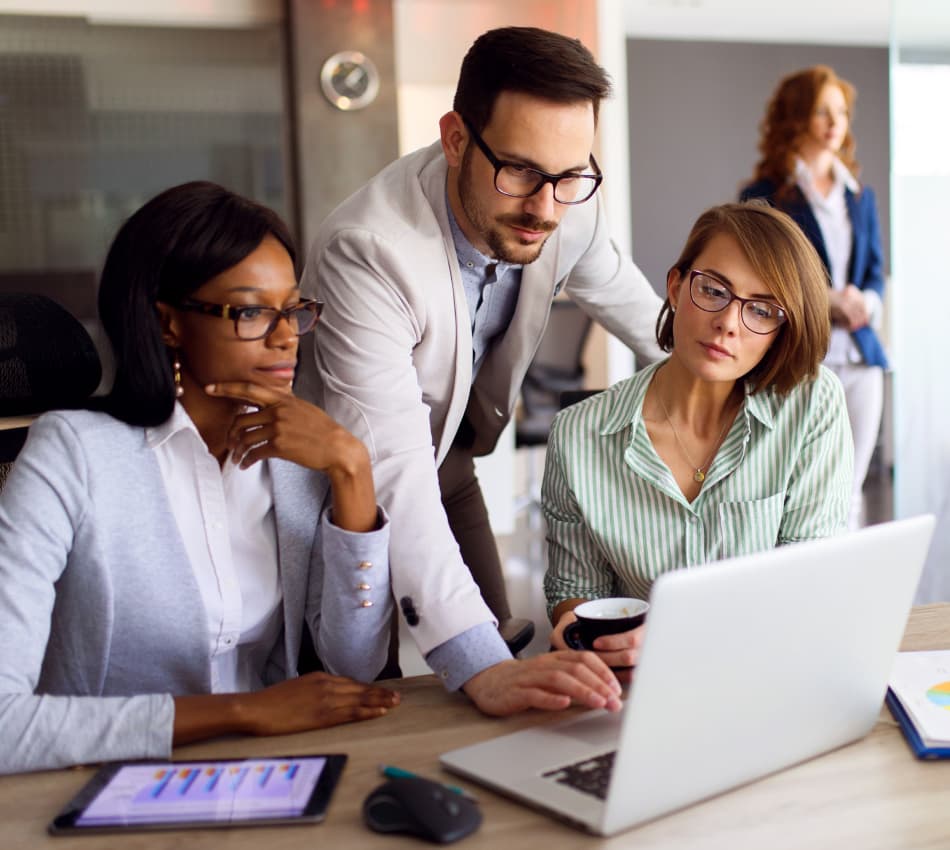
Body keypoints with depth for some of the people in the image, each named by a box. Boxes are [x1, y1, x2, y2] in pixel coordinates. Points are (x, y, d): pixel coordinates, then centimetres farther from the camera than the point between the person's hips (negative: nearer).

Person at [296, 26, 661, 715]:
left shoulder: (568, 208, -20)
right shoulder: (367, 251, -39)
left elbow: (622, 295, 4)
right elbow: (390, 473, -46)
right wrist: (479, 663, -54)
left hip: (449, 453, 6)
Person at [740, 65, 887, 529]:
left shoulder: (860, 196, 15)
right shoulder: (764, 198, -3)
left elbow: (874, 272, 18)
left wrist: (867, 302, -6)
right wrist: (828, 300, -17)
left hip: (860, 358, 5)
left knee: (849, 493, 8)